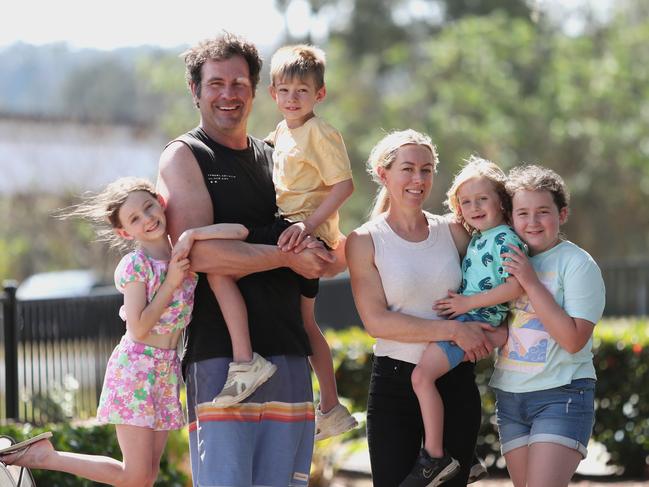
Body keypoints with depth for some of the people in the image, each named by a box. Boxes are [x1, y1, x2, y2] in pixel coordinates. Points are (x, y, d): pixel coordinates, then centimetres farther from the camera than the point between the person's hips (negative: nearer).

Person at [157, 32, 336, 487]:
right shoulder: (184, 156, 2)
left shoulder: (275, 159, 19)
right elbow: (199, 252, -14)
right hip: (219, 352, -6)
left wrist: (320, 252, -2)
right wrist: (287, 256, -12)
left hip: (288, 349, 6)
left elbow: (333, 256, 23)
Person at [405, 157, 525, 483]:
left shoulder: (505, 239, -9)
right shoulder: (475, 239, 20)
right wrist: (458, 303, 12)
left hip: (479, 320, -10)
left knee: (422, 374, -21)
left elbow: (515, 287, -19)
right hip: (462, 317, 10)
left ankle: (435, 456, -19)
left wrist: (467, 302, -17)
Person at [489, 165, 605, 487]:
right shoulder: (510, 260, 11)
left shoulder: (577, 264, -7)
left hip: (561, 396, -6)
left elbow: (573, 339, -17)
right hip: (510, 396, 6)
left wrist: (531, 283, -17)